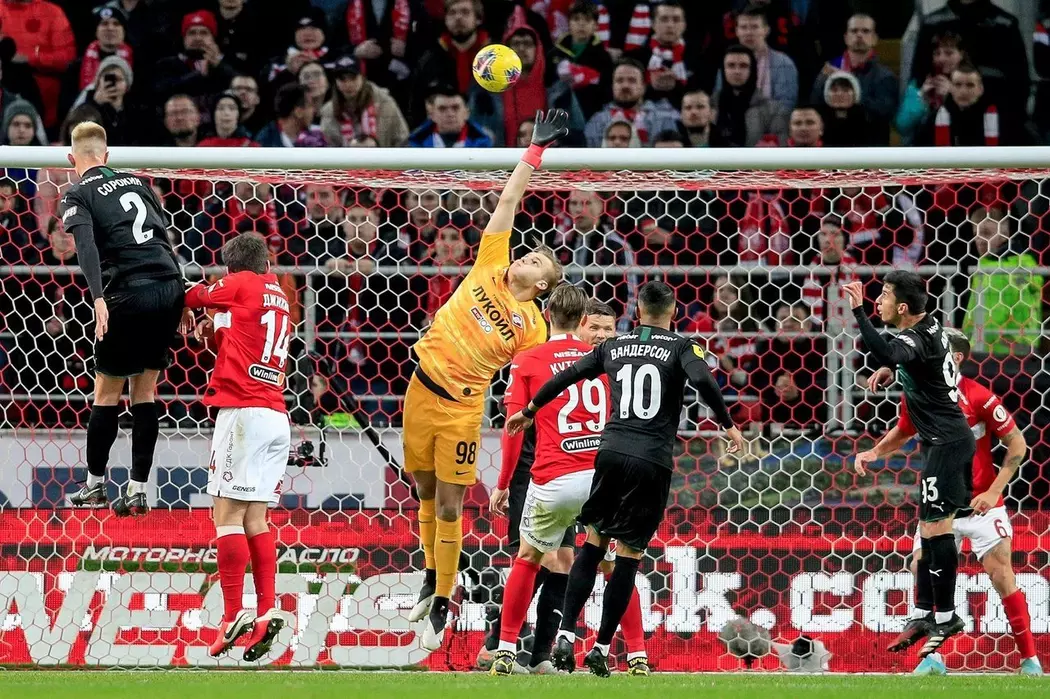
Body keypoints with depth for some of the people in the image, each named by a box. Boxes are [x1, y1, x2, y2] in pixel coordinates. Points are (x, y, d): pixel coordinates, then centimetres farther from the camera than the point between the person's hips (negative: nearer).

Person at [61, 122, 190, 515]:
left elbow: (86, 245, -15)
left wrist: (98, 298, -27)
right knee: (144, 391, 12)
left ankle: (95, 485, 18)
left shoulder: (79, 195, 3)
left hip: (130, 294, -5)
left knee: (107, 393, 9)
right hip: (171, 287, 5)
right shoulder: (136, 183, 19)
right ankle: (138, 490, 11)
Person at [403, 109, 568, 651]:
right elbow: (508, 203, 7)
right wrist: (536, 151, 5)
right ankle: (431, 579, 34)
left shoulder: (532, 327, -1)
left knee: (448, 509, -3)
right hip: (422, 390, 3)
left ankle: (441, 605, 8)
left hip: (461, 407, -3)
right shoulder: (489, 267, 6)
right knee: (427, 498, 13)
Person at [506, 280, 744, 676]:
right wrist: (728, 424, -5)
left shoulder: (615, 347, 13)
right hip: (653, 461, -3)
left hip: (612, 451, 3)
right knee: (629, 554, 5)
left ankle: (566, 636, -1)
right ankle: (601, 649, 5)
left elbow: (567, 376, 16)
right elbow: (703, 380, -15)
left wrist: (528, 412, 29)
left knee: (593, 543, 13)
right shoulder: (680, 347, 3)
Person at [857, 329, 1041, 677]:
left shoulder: (979, 397, -15)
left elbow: (1017, 444, -9)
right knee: (921, 568, -6)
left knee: (1001, 575, -5)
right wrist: (875, 452, -1)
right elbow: (902, 431, 18)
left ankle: (1030, 660, 5)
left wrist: (994, 491, -15)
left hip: (981, 502, -4)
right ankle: (933, 659, 3)